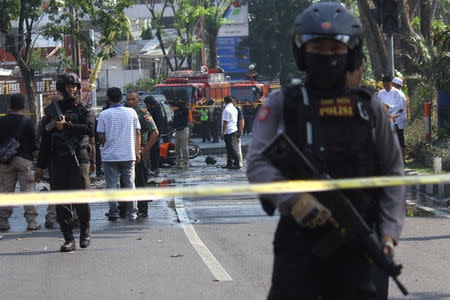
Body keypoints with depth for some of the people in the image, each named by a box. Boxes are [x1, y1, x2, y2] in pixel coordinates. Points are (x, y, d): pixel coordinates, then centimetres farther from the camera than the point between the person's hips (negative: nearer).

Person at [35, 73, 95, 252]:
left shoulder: (84, 110, 10)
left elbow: (89, 128, -10)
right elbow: (45, 138, 17)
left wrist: (65, 126, -15)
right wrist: (41, 166, 15)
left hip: (79, 158, -2)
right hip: (57, 161, 2)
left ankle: (85, 228, 14)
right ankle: (68, 239, 5)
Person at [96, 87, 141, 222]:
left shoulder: (103, 114, -6)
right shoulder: (131, 112, 1)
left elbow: (101, 136, -5)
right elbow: (137, 133, 3)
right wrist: (137, 151, 9)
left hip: (110, 155, -2)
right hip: (129, 155, 2)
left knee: (112, 185, 6)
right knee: (130, 185, 9)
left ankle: (113, 213, 6)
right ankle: (132, 214, 9)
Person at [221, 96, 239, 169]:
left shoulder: (226, 109, -14)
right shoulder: (234, 108, 14)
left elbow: (225, 122, -16)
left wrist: (223, 133, -13)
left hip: (228, 131, -9)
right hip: (234, 130, 9)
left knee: (230, 148, -8)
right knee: (229, 148, 14)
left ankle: (236, 164, -10)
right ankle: (229, 163, 17)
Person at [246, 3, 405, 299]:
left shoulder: (369, 108, 10)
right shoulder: (281, 105, 5)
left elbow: (393, 174, 12)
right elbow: (258, 163, -5)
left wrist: (389, 234, 0)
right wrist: (293, 199, -22)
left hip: (354, 244, 2)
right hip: (298, 238, -2)